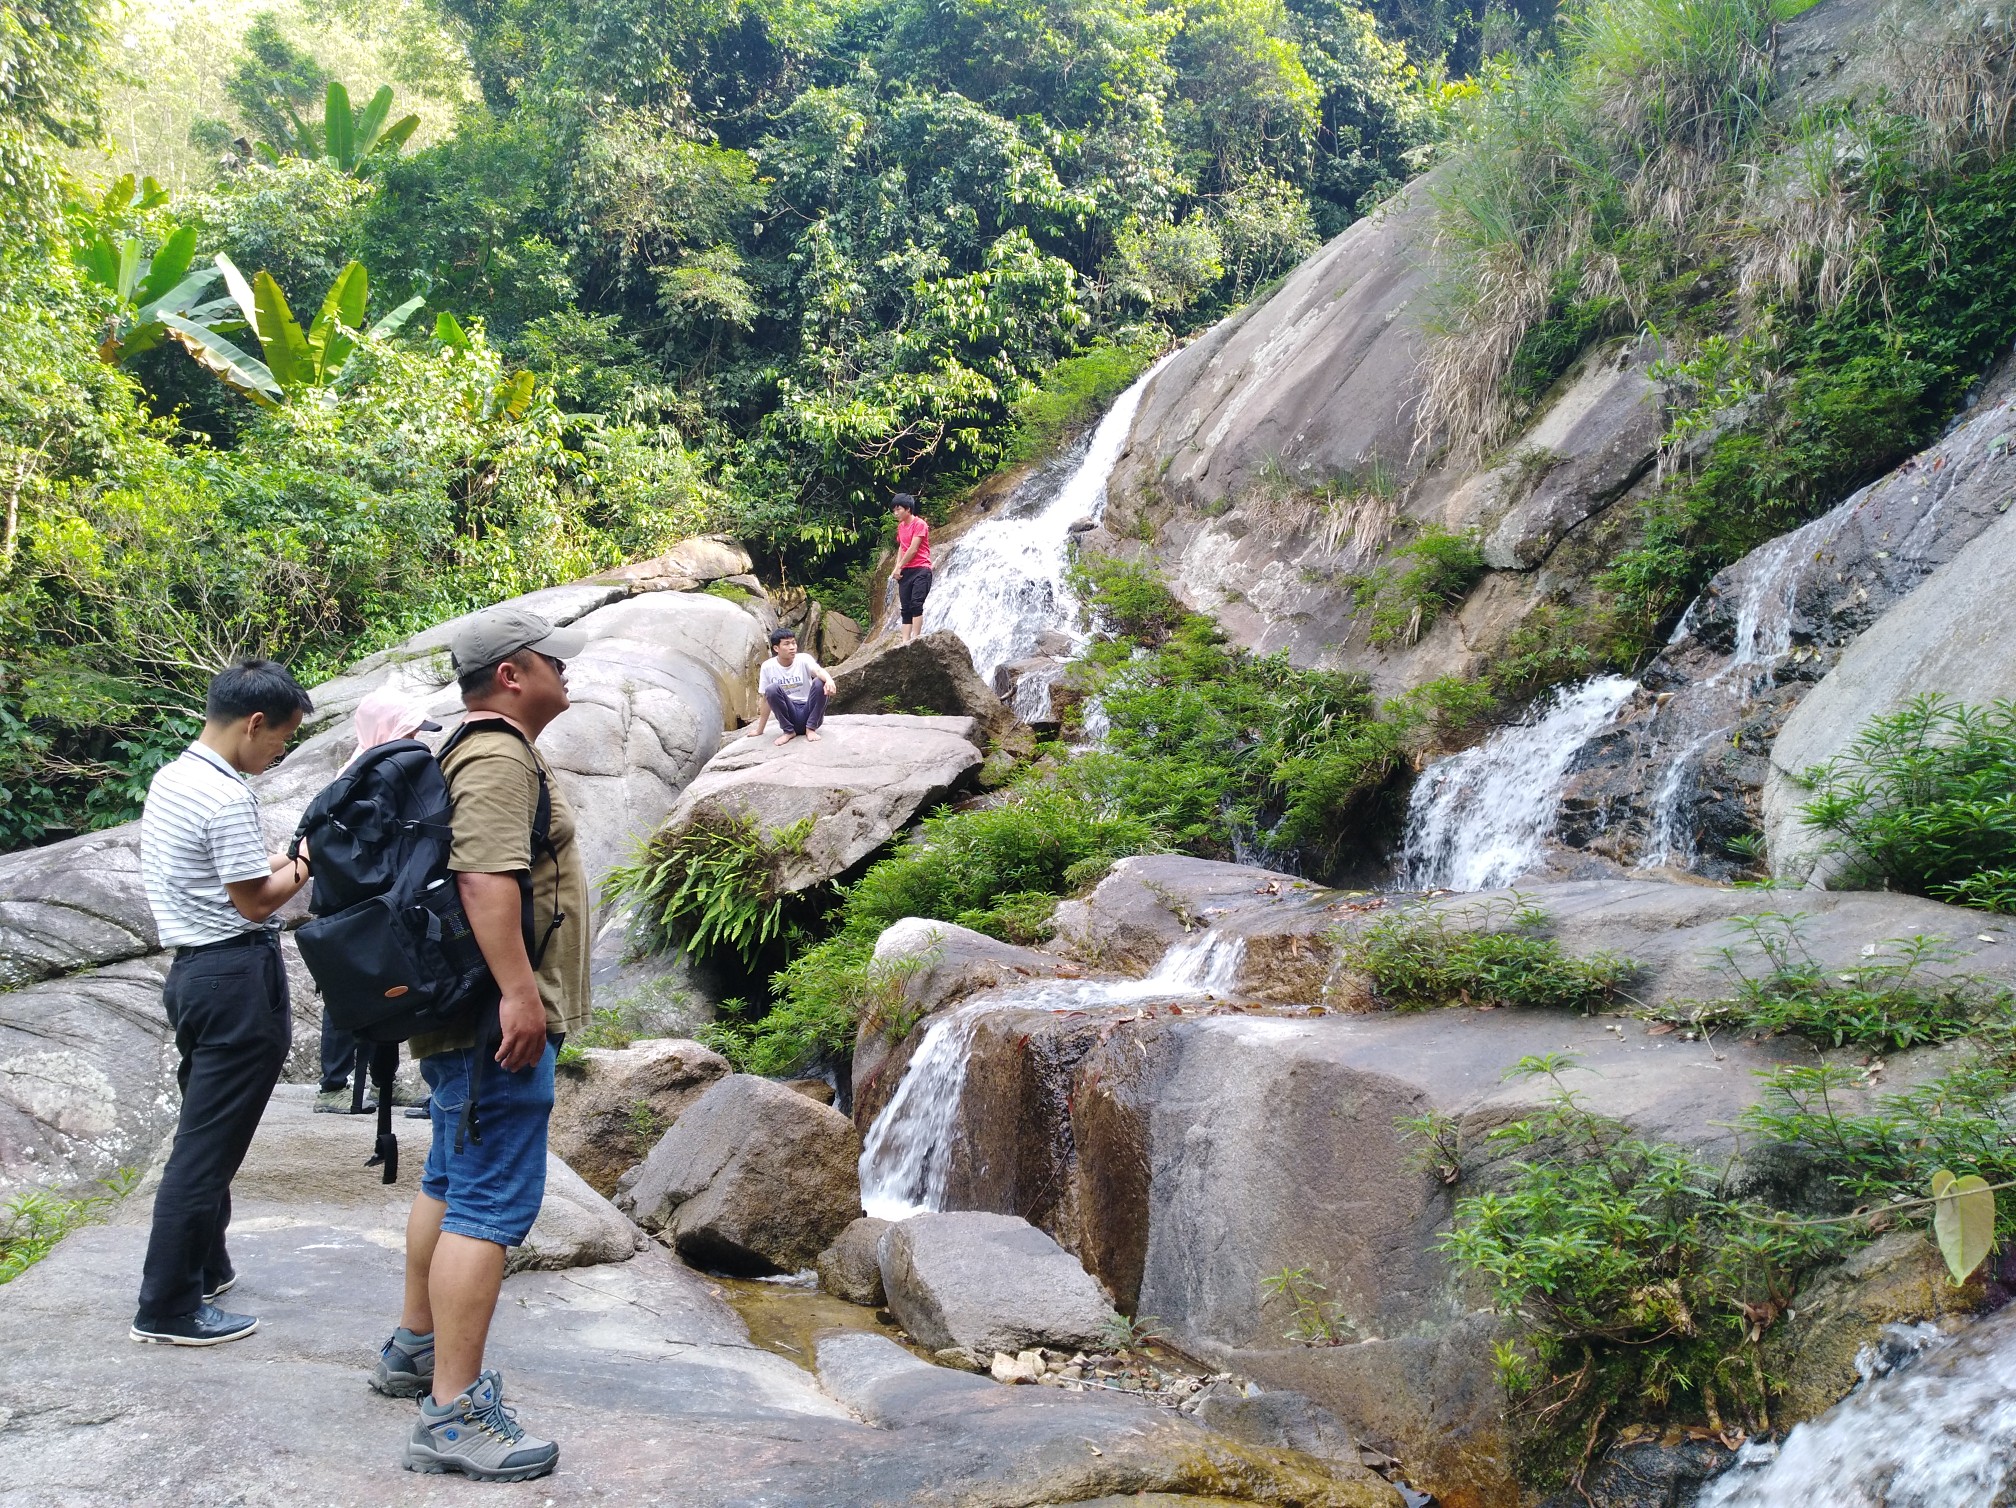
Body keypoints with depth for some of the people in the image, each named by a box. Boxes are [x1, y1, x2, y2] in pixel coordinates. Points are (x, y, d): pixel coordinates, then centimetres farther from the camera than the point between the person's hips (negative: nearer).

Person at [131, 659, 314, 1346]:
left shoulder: (169, 779, 10)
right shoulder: (226, 797, -20)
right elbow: (256, 901, -16)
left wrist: (283, 855, 11)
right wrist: (310, 862, -2)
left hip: (194, 971, 10)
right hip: (239, 978, -10)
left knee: (205, 1134, 20)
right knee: (209, 1145, -3)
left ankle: (204, 1269, 33)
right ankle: (168, 1308, 3)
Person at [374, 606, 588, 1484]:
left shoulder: (473, 753, 19)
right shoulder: (500, 760, -16)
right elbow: (487, 879, -28)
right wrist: (519, 992, -32)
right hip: (500, 1020, -12)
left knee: (450, 1185, 21)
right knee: (490, 1206, -11)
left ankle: (415, 1348, 35)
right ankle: (452, 1414, -10)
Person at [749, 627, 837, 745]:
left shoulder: (804, 659, -7)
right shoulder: (768, 667, -4)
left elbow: (818, 670, -29)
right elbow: (767, 700, 3)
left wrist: (829, 679, -53)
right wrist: (759, 730, 5)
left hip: (809, 712, 0)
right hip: (789, 715, 0)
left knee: (820, 682, -26)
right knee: (772, 689, -26)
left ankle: (810, 729, -13)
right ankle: (789, 731, -10)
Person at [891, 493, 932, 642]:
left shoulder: (919, 524, -7)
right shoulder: (901, 526, 17)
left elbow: (913, 549, -12)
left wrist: (899, 566, -5)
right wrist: (897, 568, 4)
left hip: (920, 570, -7)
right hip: (905, 572, 7)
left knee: (916, 604, -16)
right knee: (905, 608, 1)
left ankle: (915, 640, -19)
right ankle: (905, 642, -2)